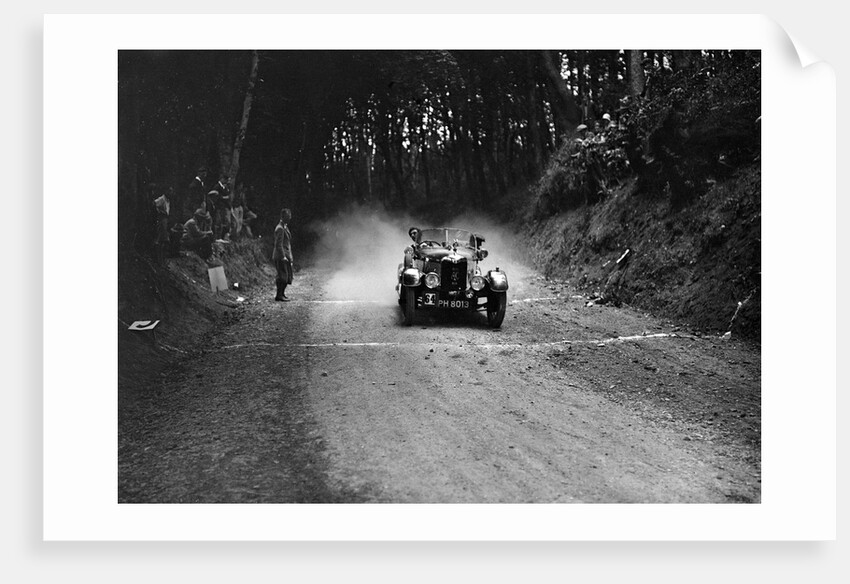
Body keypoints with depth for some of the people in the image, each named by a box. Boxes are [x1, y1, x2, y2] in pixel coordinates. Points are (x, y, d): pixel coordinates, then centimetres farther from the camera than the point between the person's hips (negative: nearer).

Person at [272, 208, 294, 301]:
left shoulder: (285, 227, 17)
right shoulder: (280, 228, -14)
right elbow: (278, 244, -19)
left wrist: (290, 257, 20)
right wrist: (283, 256, -21)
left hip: (286, 256, 10)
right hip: (280, 257, -10)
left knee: (288, 276, 11)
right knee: (282, 276, -7)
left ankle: (282, 294, 18)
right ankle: (279, 295, -2)